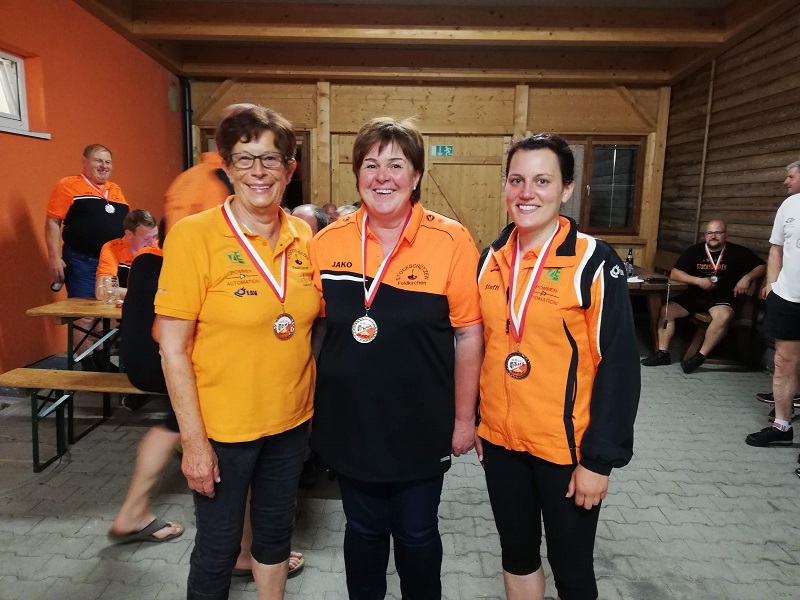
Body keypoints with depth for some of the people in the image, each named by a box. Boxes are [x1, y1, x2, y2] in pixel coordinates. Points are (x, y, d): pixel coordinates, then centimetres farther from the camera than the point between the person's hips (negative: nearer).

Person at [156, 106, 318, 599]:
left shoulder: (303, 238, -1)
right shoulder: (194, 235, -15)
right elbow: (173, 349, -13)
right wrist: (194, 441, -13)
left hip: (291, 419, 4)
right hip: (224, 427, -4)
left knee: (276, 530, 22)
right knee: (218, 546, 14)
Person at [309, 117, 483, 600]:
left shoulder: (451, 241, -13)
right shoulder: (327, 242, -5)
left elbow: (469, 335, -8)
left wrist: (464, 418, -4)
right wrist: (315, 404, 7)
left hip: (421, 428, -2)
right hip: (349, 424, 3)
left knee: (416, 535, 18)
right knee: (363, 530, 22)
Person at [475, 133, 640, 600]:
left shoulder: (594, 262, -13)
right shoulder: (492, 259, 2)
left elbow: (618, 365, -13)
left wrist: (600, 458, -14)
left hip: (567, 446, -4)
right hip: (499, 439, 5)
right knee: (517, 553, 21)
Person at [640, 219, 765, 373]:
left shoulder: (738, 252, 2)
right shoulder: (694, 251, 5)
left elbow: (762, 267, 6)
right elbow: (674, 274, -2)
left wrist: (747, 278, -15)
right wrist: (698, 281, -15)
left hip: (723, 298, -3)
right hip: (694, 295, 3)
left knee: (724, 316, -36)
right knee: (665, 310, -17)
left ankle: (700, 356, -27)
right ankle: (663, 353, -11)